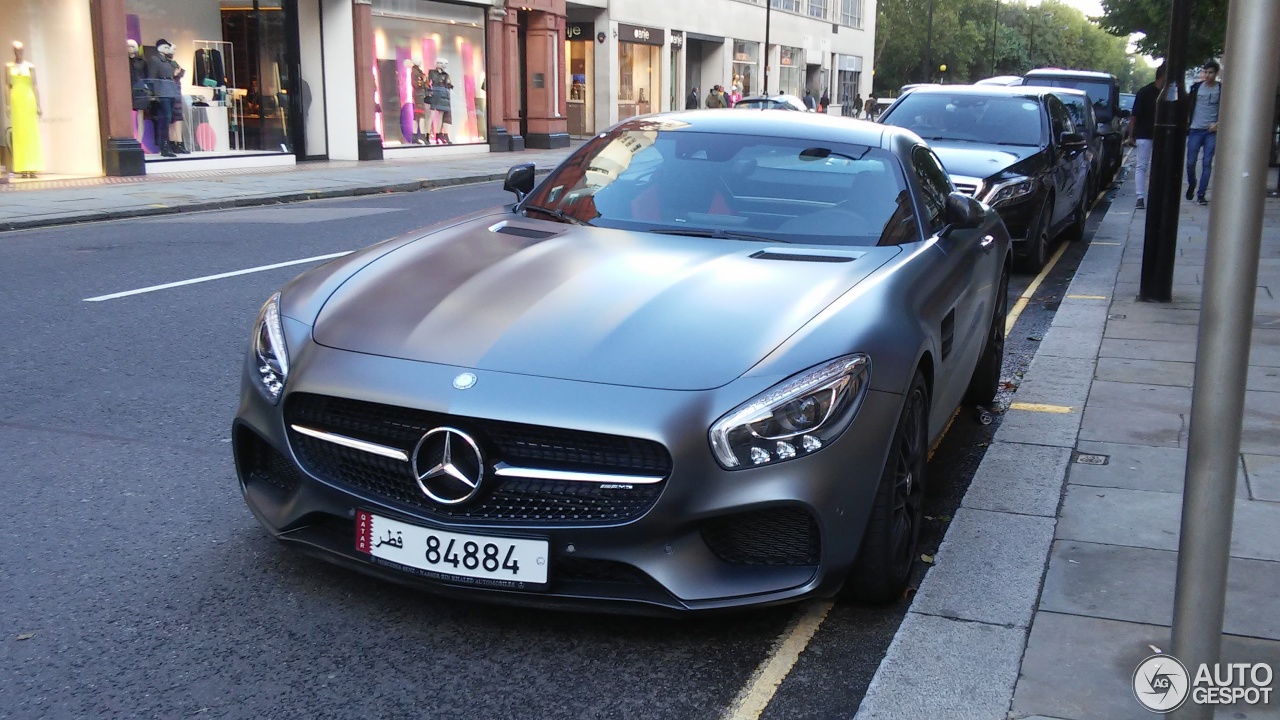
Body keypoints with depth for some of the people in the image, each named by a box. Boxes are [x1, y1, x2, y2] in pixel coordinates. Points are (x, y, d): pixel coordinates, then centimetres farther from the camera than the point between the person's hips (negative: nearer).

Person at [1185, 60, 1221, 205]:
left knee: (1207, 164, -3)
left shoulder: (1221, 89, 0)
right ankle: (1191, 185, 28)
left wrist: (1217, 124, -10)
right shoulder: (1196, 87, 5)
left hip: (1211, 131, -1)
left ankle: (1201, 194, 0)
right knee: (1190, 162, 2)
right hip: (1195, 129, 2)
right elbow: (1188, 106, 12)